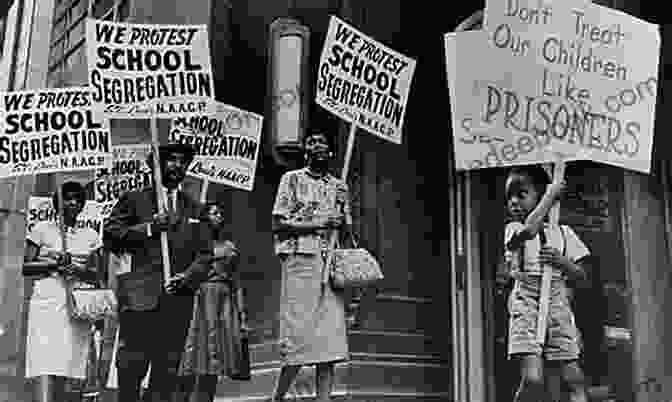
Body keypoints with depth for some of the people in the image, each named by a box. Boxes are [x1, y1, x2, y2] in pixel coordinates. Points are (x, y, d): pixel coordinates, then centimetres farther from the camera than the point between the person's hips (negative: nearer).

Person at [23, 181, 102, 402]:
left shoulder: (90, 235, 17)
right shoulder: (42, 229, 10)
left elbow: (95, 275, 13)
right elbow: (26, 267, 5)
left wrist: (79, 270, -8)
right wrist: (53, 264, -11)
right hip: (47, 303, -3)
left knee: (63, 375, 3)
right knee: (45, 373, -16)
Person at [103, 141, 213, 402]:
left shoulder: (194, 209, 19)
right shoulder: (134, 200, 11)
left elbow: (204, 254, 14)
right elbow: (109, 236, 1)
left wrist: (188, 277, -4)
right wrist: (148, 229, -8)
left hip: (177, 300, 3)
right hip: (139, 297, -3)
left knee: (167, 373, 2)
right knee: (131, 368, -5)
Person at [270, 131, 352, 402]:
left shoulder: (339, 186, 19)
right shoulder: (292, 179, 6)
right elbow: (278, 224, -2)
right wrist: (315, 223, -10)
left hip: (332, 264, 4)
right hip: (300, 260, -4)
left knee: (331, 336, -1)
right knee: (299, 332, -7)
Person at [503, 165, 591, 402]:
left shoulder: (563, 233, 13)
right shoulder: (514, 230, 4)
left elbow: (580, 275, 13)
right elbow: (529, 231, -22)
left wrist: (561, 261, -8)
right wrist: (550, 195, -11)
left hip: (558, 305, 3)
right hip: (525, 306, -3)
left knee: (574, 379, -2)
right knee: (532, 379, -16)